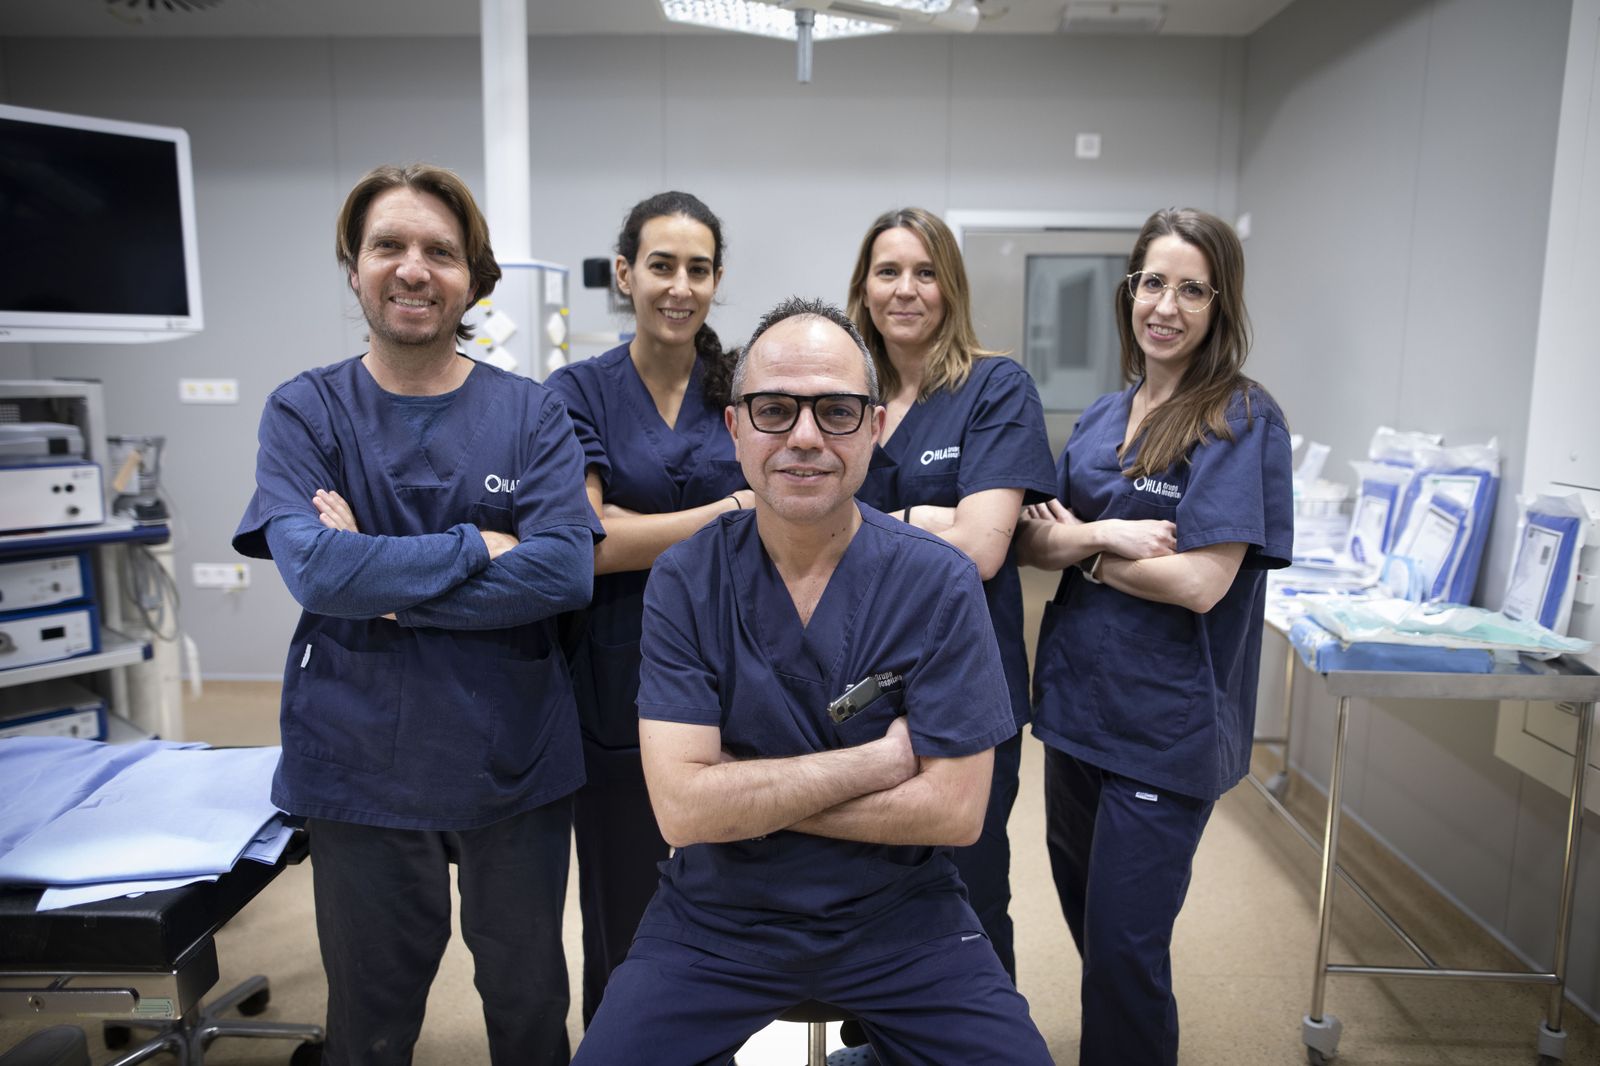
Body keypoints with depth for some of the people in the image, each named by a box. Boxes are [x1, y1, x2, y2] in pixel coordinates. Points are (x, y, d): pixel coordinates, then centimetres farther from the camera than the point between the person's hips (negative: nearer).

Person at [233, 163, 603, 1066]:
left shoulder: (531, 414, -3)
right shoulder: (305, 412, -2)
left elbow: (566, 570, -16)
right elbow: (314, 568, -17)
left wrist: (382, 581, -18)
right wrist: (479, 546, -16)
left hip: (516, 760, 0)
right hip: (361, 765, 0)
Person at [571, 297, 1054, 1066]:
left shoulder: (940, 582, -11)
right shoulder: (685, 580, -10)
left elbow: (955, 810, -14)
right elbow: (683, 808, -17)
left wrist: (746, 793, -16)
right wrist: (881, 760, -17)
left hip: (897, 911, 0)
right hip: (719, 913, 1)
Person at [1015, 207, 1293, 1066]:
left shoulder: (1243, 421, -11)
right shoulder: (1100, 419, 8)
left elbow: (1200, 583, -20)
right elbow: (1033, 543, 3)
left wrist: (1080, 546, -9)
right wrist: (1107, 536, -16)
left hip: (1166, 723, -7)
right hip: (1077, 698, 7)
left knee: (1123, 942, 2)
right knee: (1083, 905, 23)